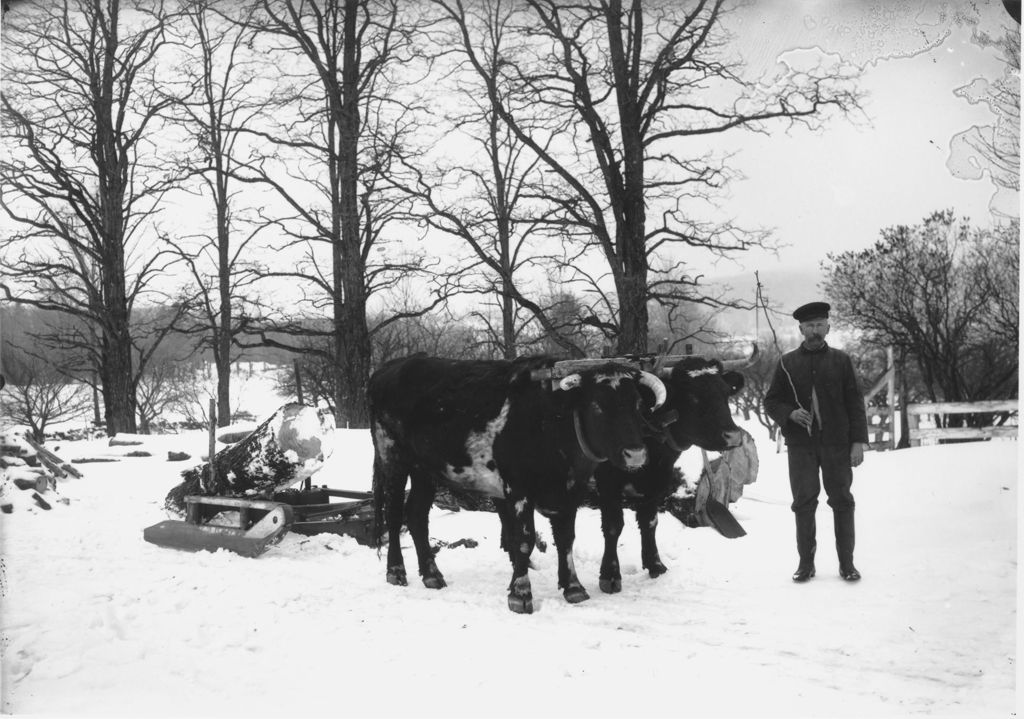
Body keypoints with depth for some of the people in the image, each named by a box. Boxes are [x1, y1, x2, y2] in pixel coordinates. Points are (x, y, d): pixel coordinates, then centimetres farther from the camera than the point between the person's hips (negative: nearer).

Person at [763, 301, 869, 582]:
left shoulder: (841, 360, 6)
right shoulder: (787, 363, 6)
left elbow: (855, 402, 4)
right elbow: (771, 401, 10)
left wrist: (858, 441, -3)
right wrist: (790, 414, -11)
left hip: (837, 443, 0)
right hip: (800, 445, 0)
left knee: (842, 501, 2)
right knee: (804, 503, 3)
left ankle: (846, 562, 11)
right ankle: (806, 562, 12)